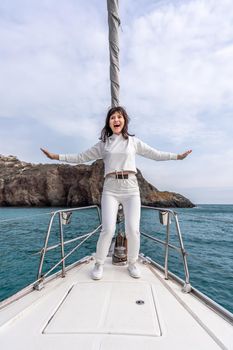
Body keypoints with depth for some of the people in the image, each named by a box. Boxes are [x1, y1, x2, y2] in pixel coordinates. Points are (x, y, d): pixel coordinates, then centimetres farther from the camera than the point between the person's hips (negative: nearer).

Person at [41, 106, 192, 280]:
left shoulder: (133, 141, 13)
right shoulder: (103, 144, 13)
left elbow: (156, 154, 17)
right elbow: (81, 157, 15)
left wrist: (177, 156, 13)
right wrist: (57, 156, 11)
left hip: (131, 188, 1)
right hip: (110, 189, 0)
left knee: (133, 229, -6)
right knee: (108, 230, -9)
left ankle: (132, 263, 21)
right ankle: (99, 264, 16)